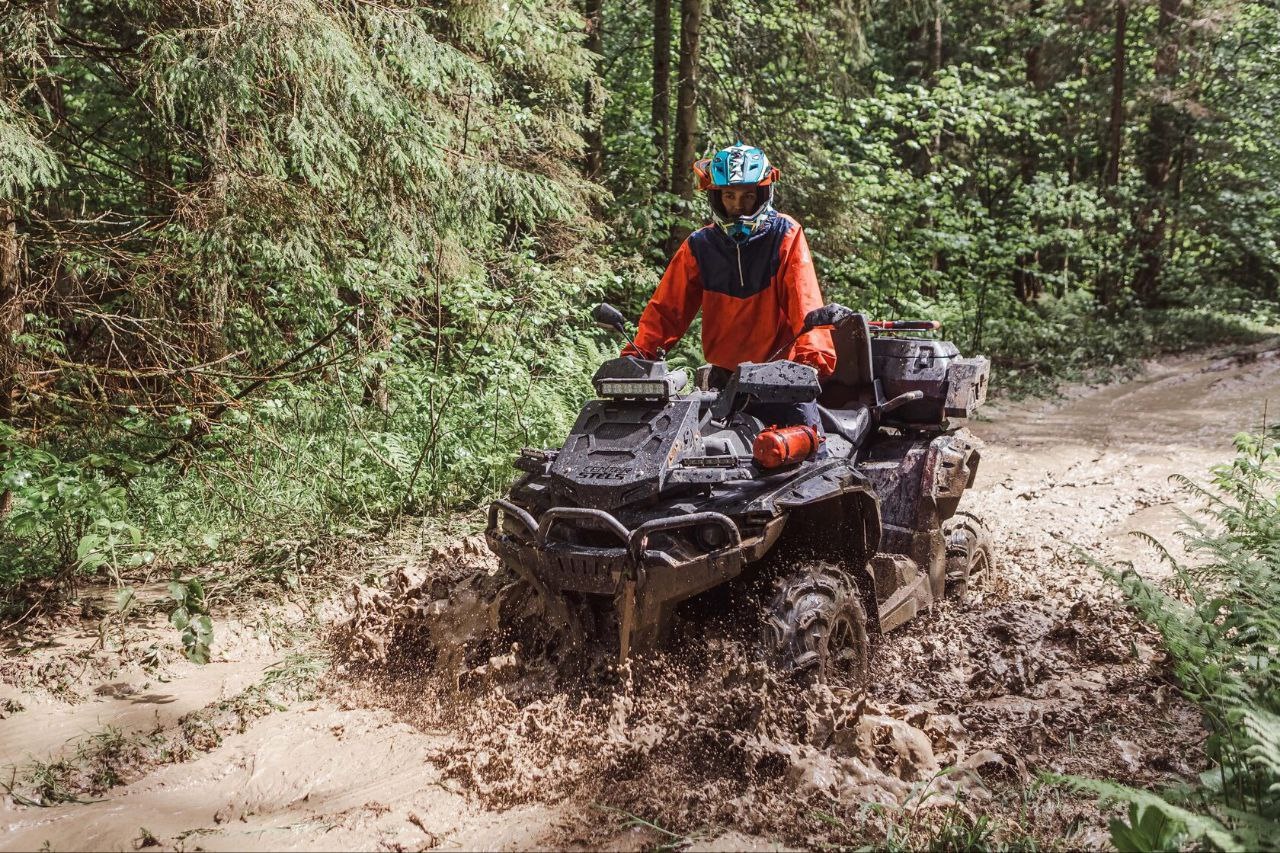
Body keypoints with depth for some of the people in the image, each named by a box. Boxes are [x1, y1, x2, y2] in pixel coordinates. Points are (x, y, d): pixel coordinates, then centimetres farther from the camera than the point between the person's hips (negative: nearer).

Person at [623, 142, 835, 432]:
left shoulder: (786, 234, -3)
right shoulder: (699, 246, 4)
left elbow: (805, 301, -13)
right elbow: (668, 307, 2)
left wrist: (812, 357, -28)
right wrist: (637, 355, -12)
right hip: (724, 378, 2)